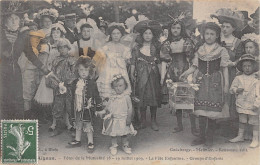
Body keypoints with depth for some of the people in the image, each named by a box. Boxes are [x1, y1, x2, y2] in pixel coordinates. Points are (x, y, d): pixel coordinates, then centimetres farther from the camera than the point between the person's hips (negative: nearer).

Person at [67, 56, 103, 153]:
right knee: (78, 125, 18)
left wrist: (99, 108, -3)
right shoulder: (75, 83, 3)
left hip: (88, 109, -4)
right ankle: (77, 140, 34)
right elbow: (71, 96, 13)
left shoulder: (92, 84, -9)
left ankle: (90, 143, 17)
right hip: (77, 109, 4)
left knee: (88, 126, 3)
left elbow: (96, 96, -4)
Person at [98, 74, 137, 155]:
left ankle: (125, 146, 28)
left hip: (123, 119, -2)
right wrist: (102, 112, -4)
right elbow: (108, 108, 9)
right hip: (113, 120, 3)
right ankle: (114, 146, 24)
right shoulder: (112, 98, 2)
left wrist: (129, 118, -11)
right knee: (113, 134, 8)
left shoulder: (126, 97, -8)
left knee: (124, 134, 9)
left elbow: (130, 107, -8)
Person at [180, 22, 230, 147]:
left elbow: (224, 69, 1)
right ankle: (202, 136, 13)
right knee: (201, 109, 2)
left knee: (213, 109, -3)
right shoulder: (200, 50, 10)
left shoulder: (222, 51, 1)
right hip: (201, 82, 3)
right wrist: (186, 73, -8)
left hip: (215, 83, -3)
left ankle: (210, 137, 10)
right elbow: (195, 66, 10)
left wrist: (226, 85, -5)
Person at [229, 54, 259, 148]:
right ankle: (240, 136, 29)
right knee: (242, 121, 16)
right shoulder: (238, 78, 4)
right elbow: (232, 88, 6)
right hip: (242, 104, 2)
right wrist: (237, 90, -16)